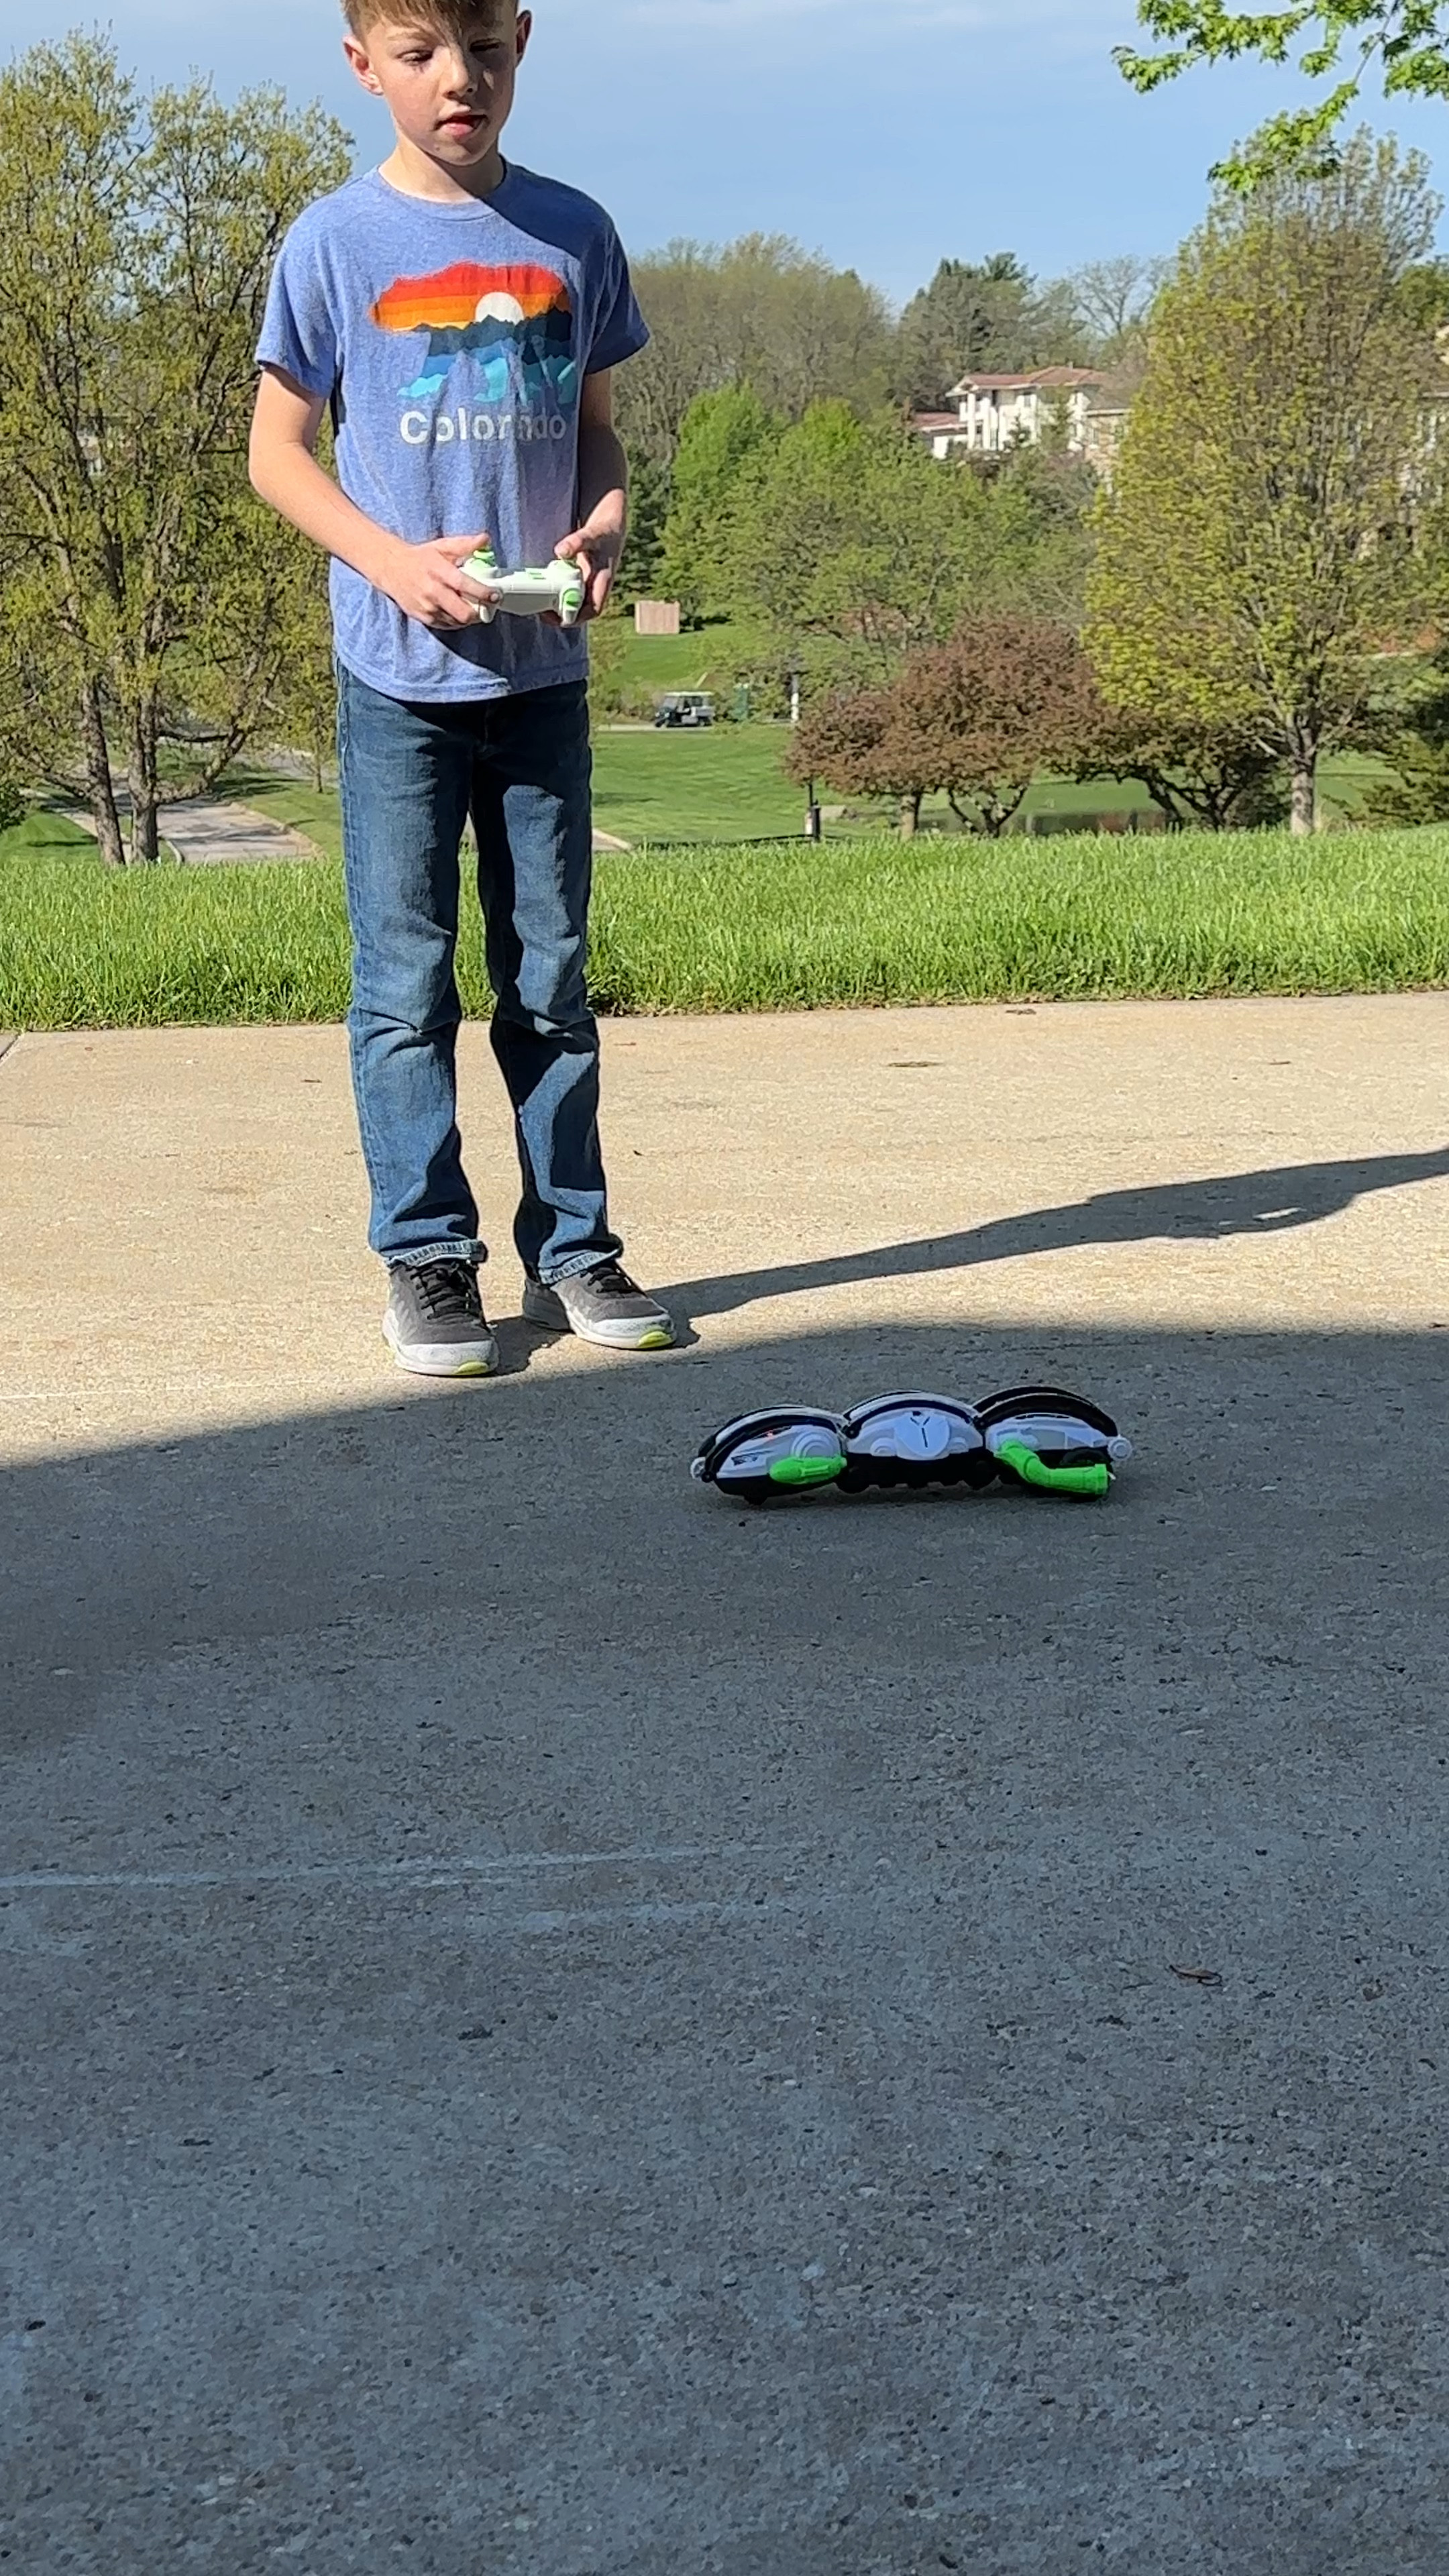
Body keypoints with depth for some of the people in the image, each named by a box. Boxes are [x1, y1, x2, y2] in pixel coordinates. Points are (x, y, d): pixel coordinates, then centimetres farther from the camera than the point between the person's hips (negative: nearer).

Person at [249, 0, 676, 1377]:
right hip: (398, 674, -2)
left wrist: (605, 519, -6)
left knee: (552, 976, 8)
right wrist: (392, 561, -14)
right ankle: (426, 1259, 10)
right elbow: (277, 449, 1)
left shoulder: (573, 233, 6)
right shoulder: (336, 241, -2)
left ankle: (571, 1245, 17)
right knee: (406, 983, 0)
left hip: (543, 670, 3)